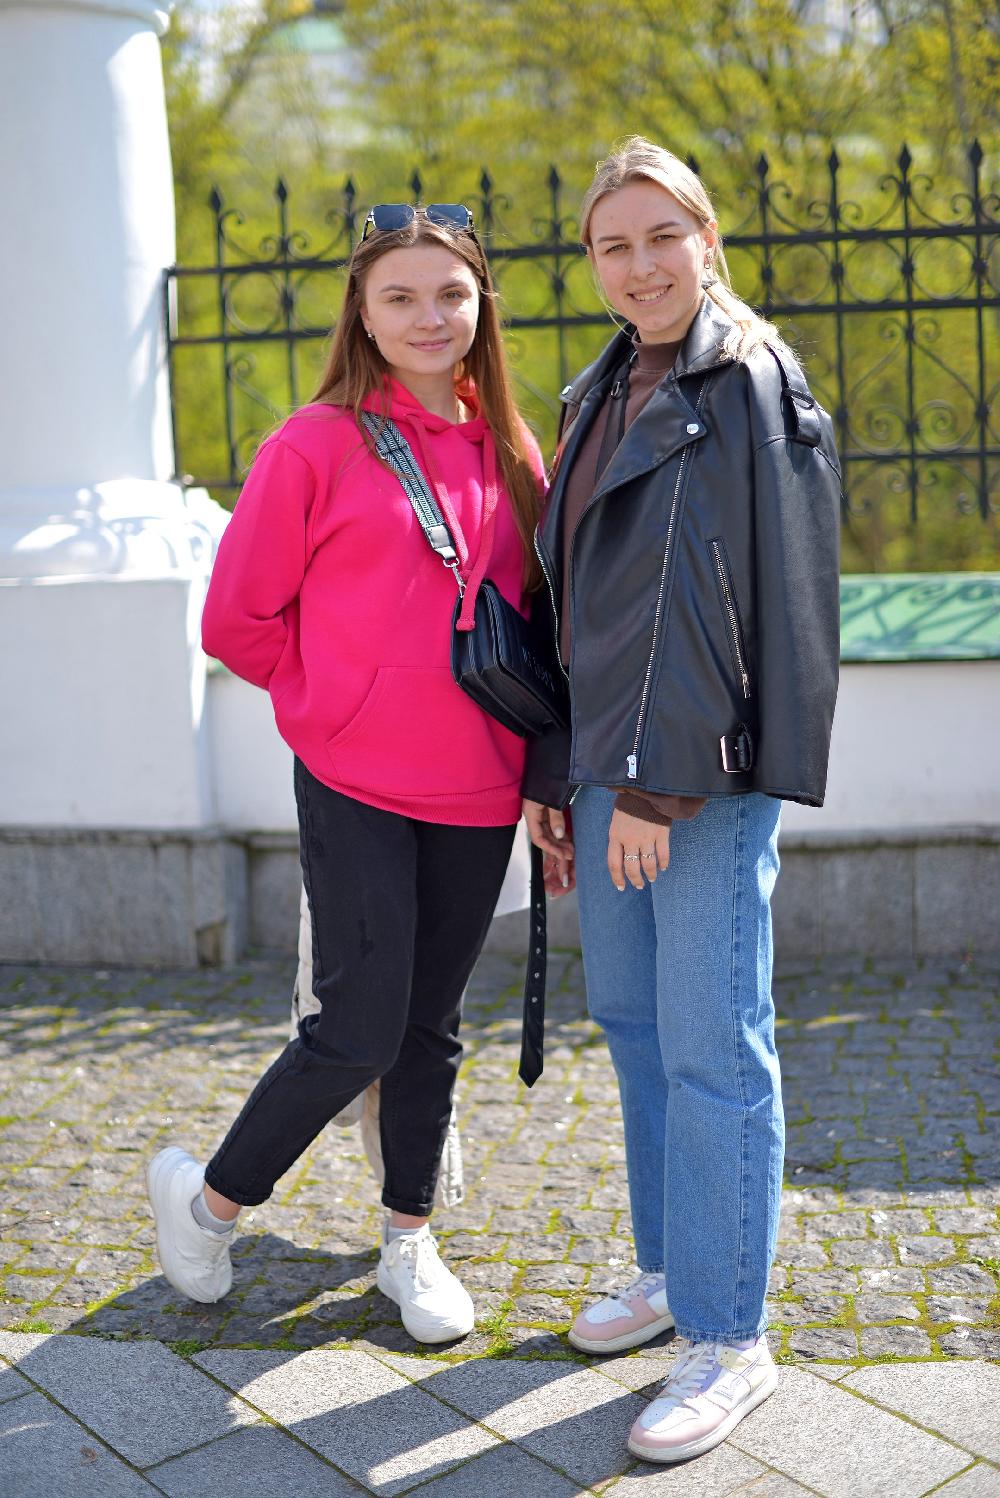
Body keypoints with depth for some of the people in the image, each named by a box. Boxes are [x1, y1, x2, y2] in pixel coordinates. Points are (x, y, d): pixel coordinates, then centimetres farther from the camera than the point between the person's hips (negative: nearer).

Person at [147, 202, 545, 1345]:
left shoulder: (511, 450, 9)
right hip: (355, 789, -4)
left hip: (477, 794, 5)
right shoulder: (317, 444, -6)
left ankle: (409, 1241, 30)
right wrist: (341, 701, 3)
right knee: (360, 1030, -4)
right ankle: (206, 1197, 20)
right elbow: (238, 619, -3)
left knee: (431, 1025, 13)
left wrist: (537, 760, 9)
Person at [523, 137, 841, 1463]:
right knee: (629, 1019, 15)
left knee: (711, 1046, -3)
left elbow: (714, 595, -16)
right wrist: (557, 770, 14)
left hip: (707, 767, -8)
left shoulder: (750, 384, -8)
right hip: (611, 758, 8)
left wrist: (662, 780, -19)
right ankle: (672, 1267, 32)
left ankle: (729, 1340, 9)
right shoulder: (603, 396, 16)